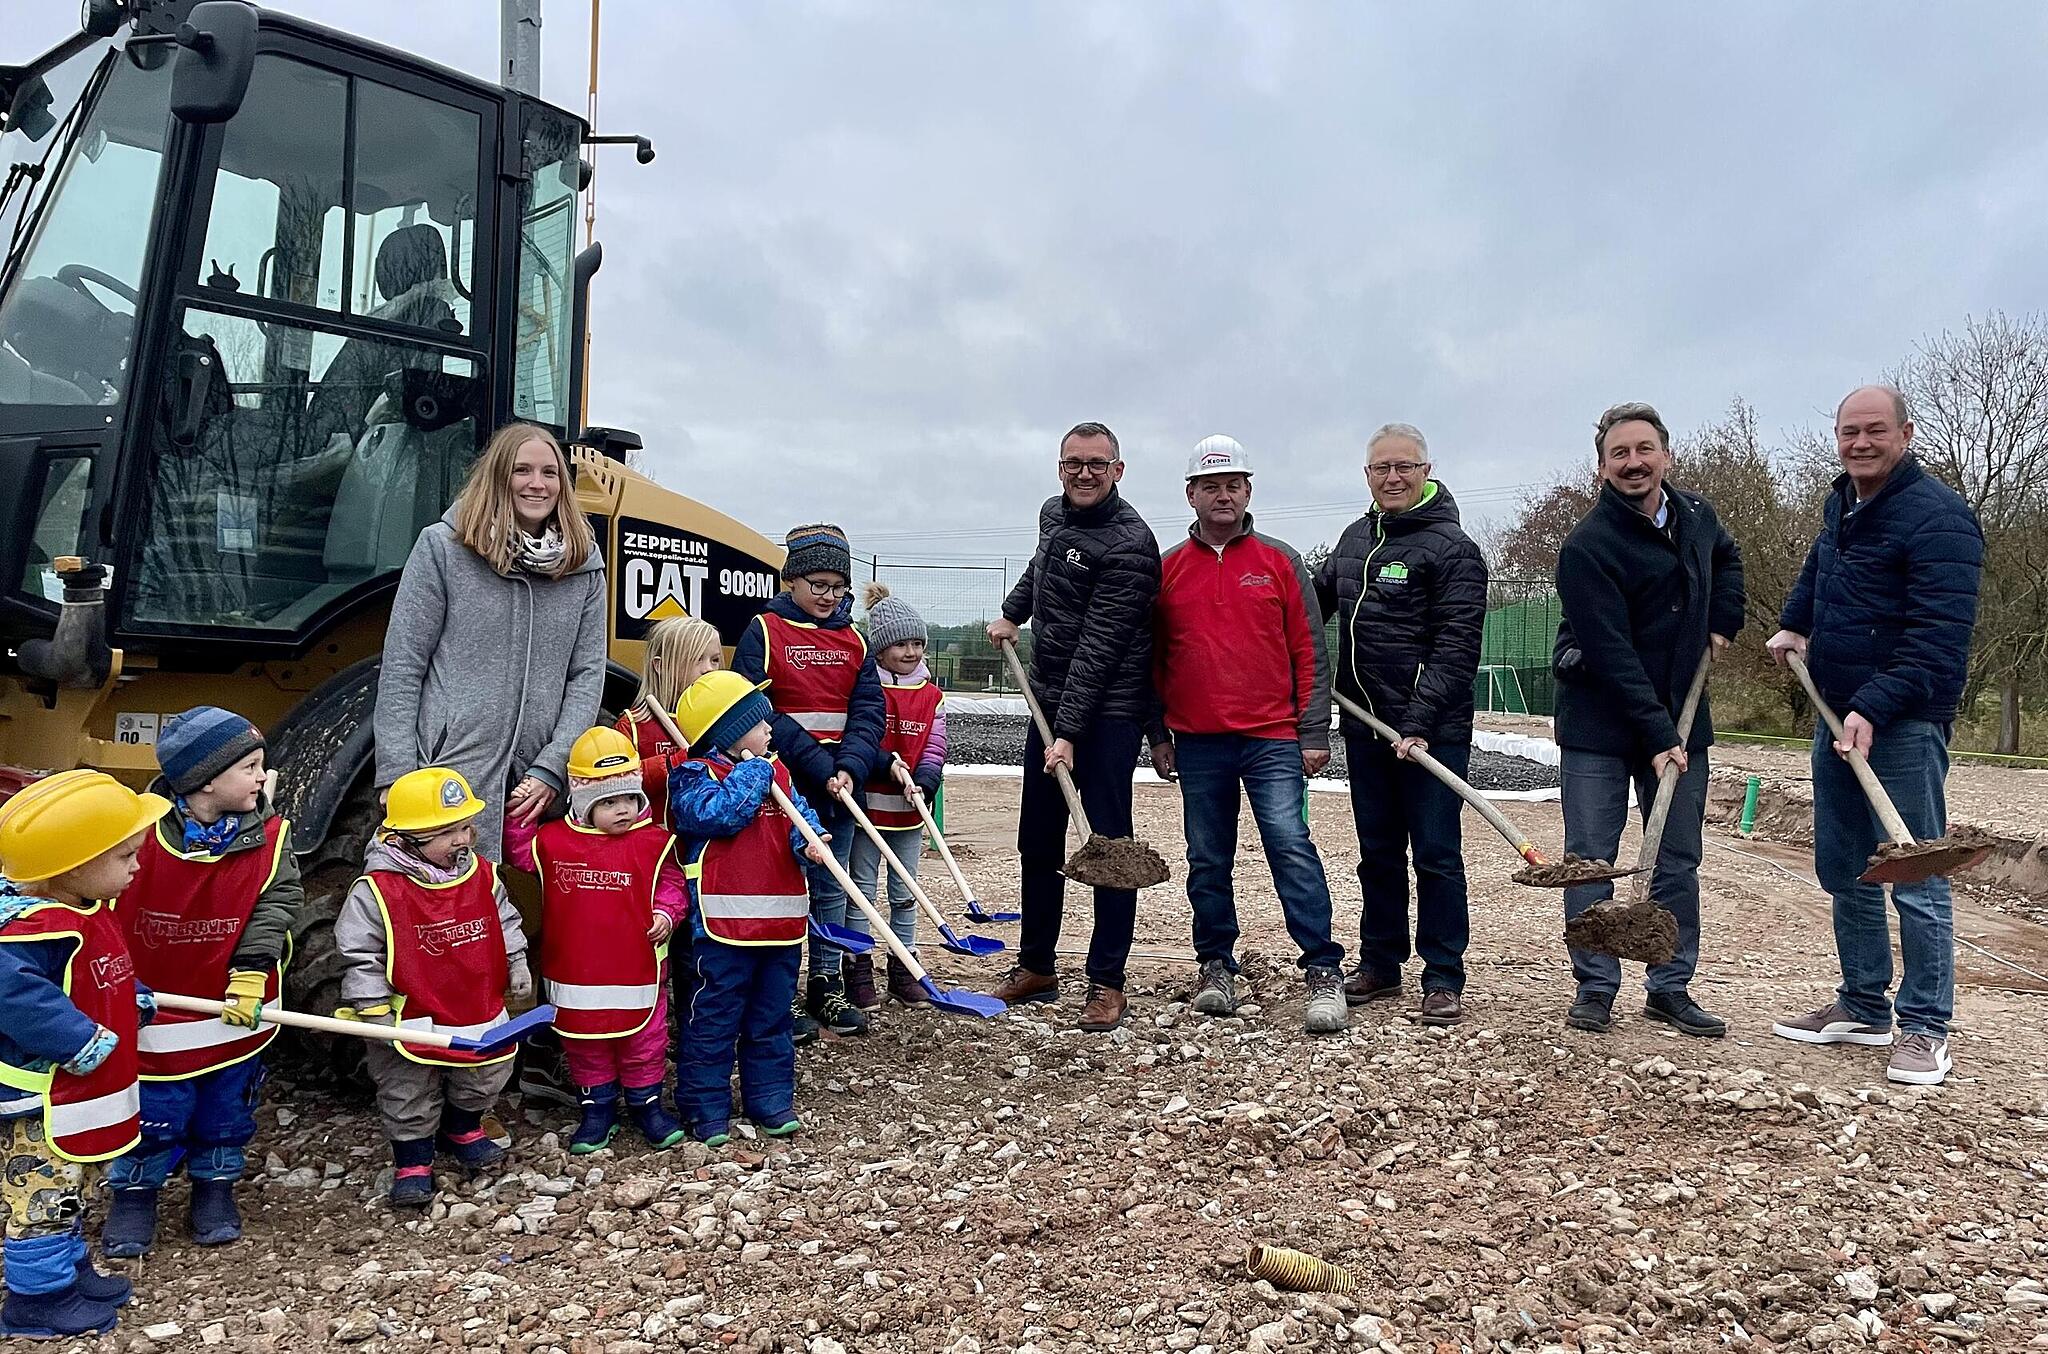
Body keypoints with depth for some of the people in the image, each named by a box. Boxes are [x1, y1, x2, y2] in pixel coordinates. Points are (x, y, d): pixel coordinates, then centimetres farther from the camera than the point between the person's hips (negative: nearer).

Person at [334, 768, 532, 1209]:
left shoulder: (483, 876, -5)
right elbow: (358, 954, -15)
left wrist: (517, 966, 7)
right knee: (409, 1097, 11)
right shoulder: (377, 890, -20)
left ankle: (463, 1129, 48)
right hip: (413, 1020, -4)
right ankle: (412, 1162, 31)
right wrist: (374, 1008, -15)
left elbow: (504, 923, 11)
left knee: (483, 1078, 21)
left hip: (480, 1013, 5)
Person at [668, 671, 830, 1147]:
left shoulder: (776, 771, 13)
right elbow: (719, 812, -25)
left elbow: (800, 814, 9)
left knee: (771, 1018, 16)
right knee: (715, 1018, 3)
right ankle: (706, 1107, 16)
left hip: (782, 919, 6)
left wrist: (809, 841, -13)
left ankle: (771, 1097, 29)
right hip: (723, 923, -6)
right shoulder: (694, 777, -8)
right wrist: (753, 771, -15)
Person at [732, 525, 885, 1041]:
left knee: (831, 887, 13)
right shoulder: (763, 631, -6)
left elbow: (869, 709, 1)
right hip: (784, 785, -5)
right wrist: (819, 767, -18)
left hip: (841, 786, 5)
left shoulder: (853, 639, 8)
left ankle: (827, 988, 25)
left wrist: (850, 767, -16)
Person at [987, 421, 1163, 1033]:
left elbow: (1099, 647, -22)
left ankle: (1107, 982, 7)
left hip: (1107, 712, -8)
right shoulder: (1053, 513, 9)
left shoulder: (1128, 544, -17)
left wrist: (1069, 732, -26)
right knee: (1037, 841, 12)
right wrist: (1011, 613, 24)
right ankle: (1036, 966, 26)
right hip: (1049, 702, 8)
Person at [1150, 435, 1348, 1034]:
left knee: (1291, 847, -11)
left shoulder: (1280, 561, 4)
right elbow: (1152, 658, 12)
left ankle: (1324, 972, -5)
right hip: (1198, 743, 2)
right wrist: (1158, 735, 8)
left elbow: (1309, 652, 3)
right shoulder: (1167, 569, 8)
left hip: (1273, 738, -2)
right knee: (1207, 861, 9)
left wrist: (1313, 733, -2)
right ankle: (1216, 967, 22)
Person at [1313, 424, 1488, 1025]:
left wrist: (1419, 722, -24)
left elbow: (1455, 649, -17)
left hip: (1432, 732, -7)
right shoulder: (1354, 538, 12)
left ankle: (1444, 979, 10)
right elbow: (1317, 598, 27)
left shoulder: (1452, 549, -10)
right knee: (1377, 852, 15)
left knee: (1436, 853, 0)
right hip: (1365, 726, 7)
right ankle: (1379, 964, 26)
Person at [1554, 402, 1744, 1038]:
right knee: (1589, 859, 0)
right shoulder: (1587, 546, -17)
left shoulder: (1696, 514, 4)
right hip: (1599, 725, -5)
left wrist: (1722, 621, 11)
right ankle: (1595, 988, 12)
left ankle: (1670, 987, 21)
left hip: (1680, 720, 6)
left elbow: (1727, 559, 29)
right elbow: (1611, 655, -21)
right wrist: (1660, 736, -23)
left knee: (1678, 861, 9)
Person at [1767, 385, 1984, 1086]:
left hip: (1903, 723, -9)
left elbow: (1937, 638, -22)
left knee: (1914, 878, -4)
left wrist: (1874, 709, -29)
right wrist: (1795, 624, 23)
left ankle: (1925, 1029, 7)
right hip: (1838, 716, 9)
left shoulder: (1937, 516, -15)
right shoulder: (1842, 502, 13)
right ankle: (1863, 1008, 26)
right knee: (1843, 871, 14)